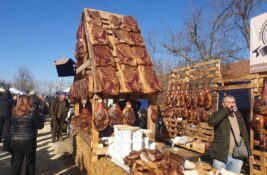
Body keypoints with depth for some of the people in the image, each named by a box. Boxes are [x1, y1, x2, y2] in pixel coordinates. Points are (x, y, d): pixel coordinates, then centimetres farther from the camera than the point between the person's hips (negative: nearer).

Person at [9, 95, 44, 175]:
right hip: (29, 141, -3)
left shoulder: (14, 112, 0)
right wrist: (40, 117, 6)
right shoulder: (32, 113, -12)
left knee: (15, 164, 12)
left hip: (15, 141, 3)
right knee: (30, 162, 16)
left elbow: (9, 126, 5)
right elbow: (40, 126, -6)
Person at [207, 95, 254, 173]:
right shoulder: (219, 115, -1)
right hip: (221, 155, -4)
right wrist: (227, 109, -17)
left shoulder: (239, 115, 12)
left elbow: (245, 135, 16)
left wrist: (249, 153, 14)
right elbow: (211, 121, -25)